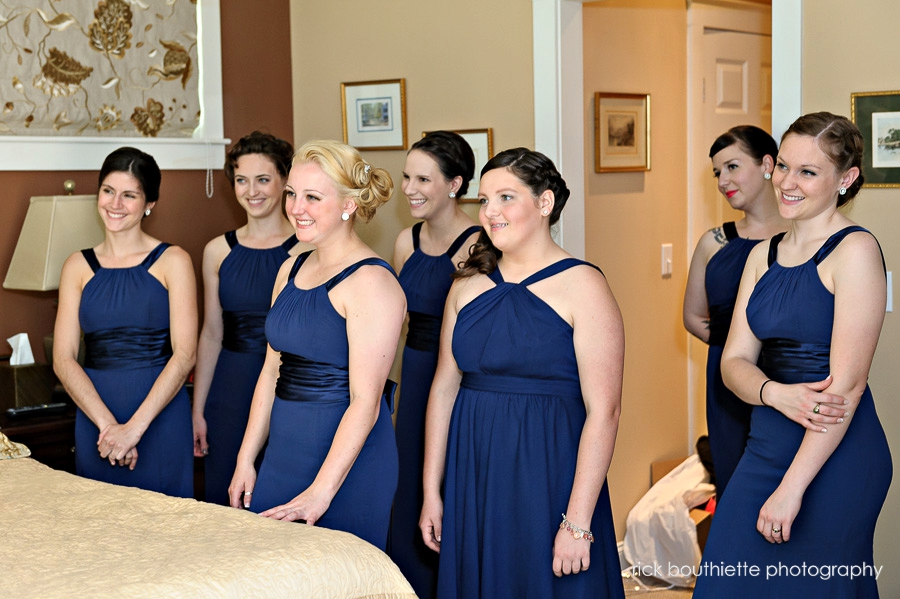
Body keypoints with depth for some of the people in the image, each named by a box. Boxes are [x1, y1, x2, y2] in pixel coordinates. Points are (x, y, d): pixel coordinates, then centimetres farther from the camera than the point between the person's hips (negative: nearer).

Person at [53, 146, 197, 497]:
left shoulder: (172, 261, 0)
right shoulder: (78, 267, 8)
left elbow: (184, 354, -8)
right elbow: (63, 359, 1)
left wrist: (134, 427, -16)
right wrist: (106, 423, -13)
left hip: (160, 413, -2)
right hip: (94, 413, 3)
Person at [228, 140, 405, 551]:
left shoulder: (371, 282, -15)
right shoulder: (291, 270, 10)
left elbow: (365, 402, -19)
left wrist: (320, 492, -21)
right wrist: (246, 460, 12)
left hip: (346, 460, -7)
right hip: (283, 455, 7)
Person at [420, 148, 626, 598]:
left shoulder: (582, 286, -9)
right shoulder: (468, 284, 7)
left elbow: (603, 412, -14)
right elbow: (444, 387, 9)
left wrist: (578, 523, -18)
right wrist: (432, 492, 6)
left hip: (548, 474, -5)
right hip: (473, 474, 5)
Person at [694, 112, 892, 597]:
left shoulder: (855, 250, -11)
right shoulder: (764, 255, 10)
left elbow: (847, 383, -17)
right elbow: (734, 361, 6)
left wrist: (792, 488, -19)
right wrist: (777, 394, -17)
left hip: (835, 457, -6)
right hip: (766, 444, 6)